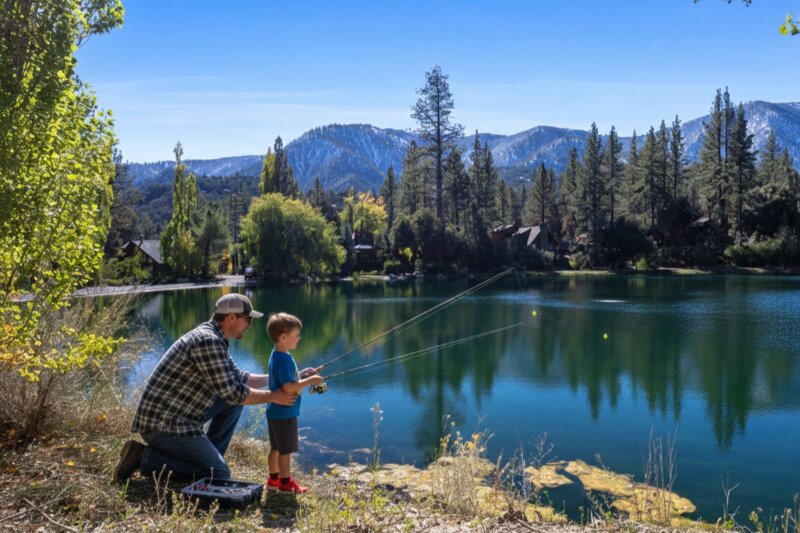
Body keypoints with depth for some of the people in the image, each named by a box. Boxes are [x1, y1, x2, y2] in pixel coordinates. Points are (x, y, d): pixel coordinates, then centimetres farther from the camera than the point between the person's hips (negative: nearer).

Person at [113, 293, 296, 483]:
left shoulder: (215, 339, 10)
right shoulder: (208, 341, -21)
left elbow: (236, 378, 22)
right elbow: (232, 393, -21)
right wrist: (273, 397, -10)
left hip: (178, 414, 10)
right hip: (163, 424, -10)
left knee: (236, 400, 11)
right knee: (219, 475, -9)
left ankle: (208, 457, 13)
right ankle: (147, 458, -5)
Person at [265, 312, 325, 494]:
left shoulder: (277, 356, 8)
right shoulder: (283, 359, -24)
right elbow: (289, 387, -29)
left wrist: (302, 374, 8)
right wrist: (309, 381, -19)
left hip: (276, 412, 10)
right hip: (284, 413, -10)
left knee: (276, 448, 19)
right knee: (285, 450, 1)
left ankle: (274, 479, 30)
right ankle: (286, 483, 10)